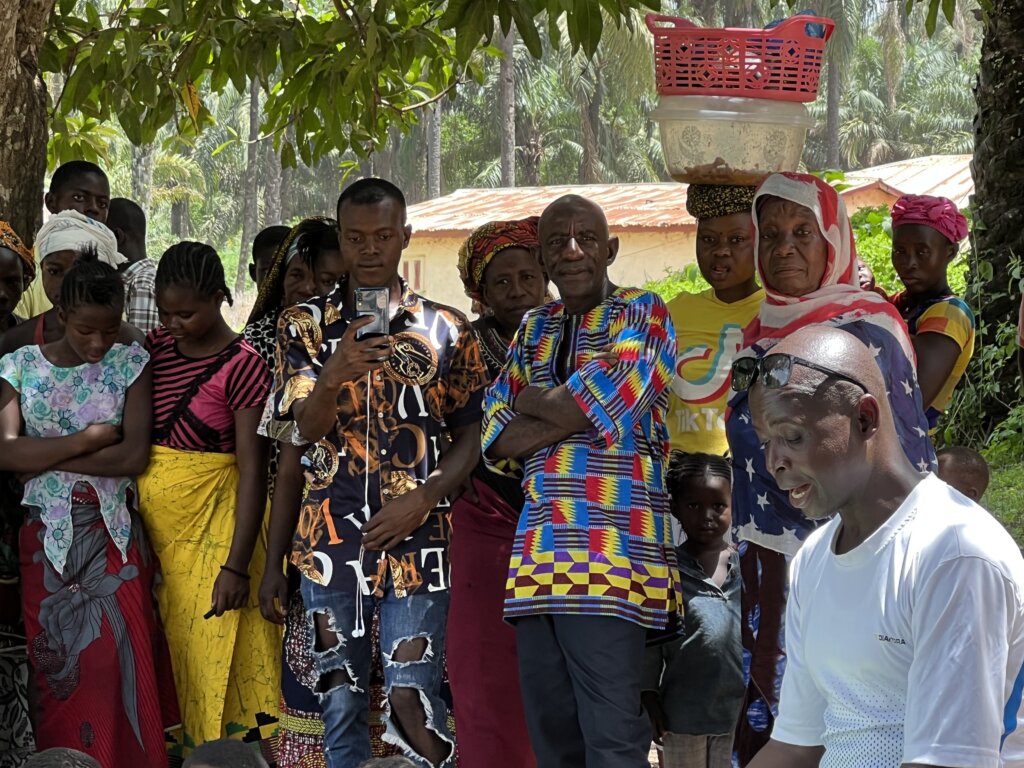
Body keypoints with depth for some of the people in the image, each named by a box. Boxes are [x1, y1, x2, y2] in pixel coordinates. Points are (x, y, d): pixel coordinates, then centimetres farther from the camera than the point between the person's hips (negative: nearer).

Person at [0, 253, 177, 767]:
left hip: (114, 536, -1)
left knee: (118, 663, -5)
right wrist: (88, 440, -14)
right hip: (47, 536, 1)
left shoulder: (131, 364, -2)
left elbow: (134, 456, -11)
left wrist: (42, 456, -10)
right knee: (55, 662, 4)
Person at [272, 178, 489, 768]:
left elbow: (471, 435, 6)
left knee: (412, 703, -9)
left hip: (415, 537, -1)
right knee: (340, 700, 5)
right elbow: (308, 427, -5)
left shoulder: (447, 330, 6)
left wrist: (424, 498, -10)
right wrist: (333, 376, -26)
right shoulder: (307, 325, 6)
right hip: (331, 537, 1)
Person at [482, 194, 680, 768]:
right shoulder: (535, 328, 20)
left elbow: (604, 404, -13)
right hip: (537, 558, 6)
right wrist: (569, 411, -5)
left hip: (611, 562, -6)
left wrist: (531, 401, 3)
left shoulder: (642, 314, 3)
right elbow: (498, 438, 11)